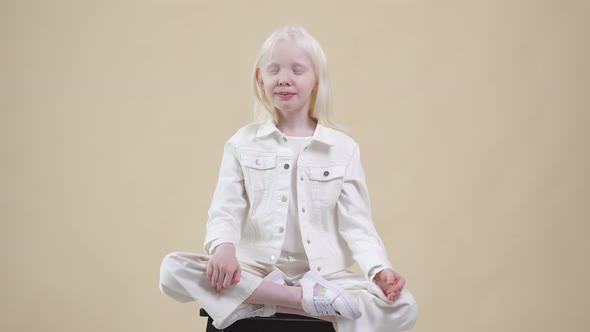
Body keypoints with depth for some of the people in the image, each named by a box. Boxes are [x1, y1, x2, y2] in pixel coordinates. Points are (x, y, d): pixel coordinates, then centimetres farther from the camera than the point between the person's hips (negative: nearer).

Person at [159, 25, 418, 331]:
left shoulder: (343, 148, 4)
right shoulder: (242, 144, 6)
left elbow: (356, 225, 1)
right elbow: (225, 211, -2)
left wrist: (380, 270, -19)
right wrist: (224, 248, -25)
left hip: (322, 273, 0)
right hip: (255, 269, 1)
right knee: (173, 269, -26)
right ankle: (305, 298, -28)